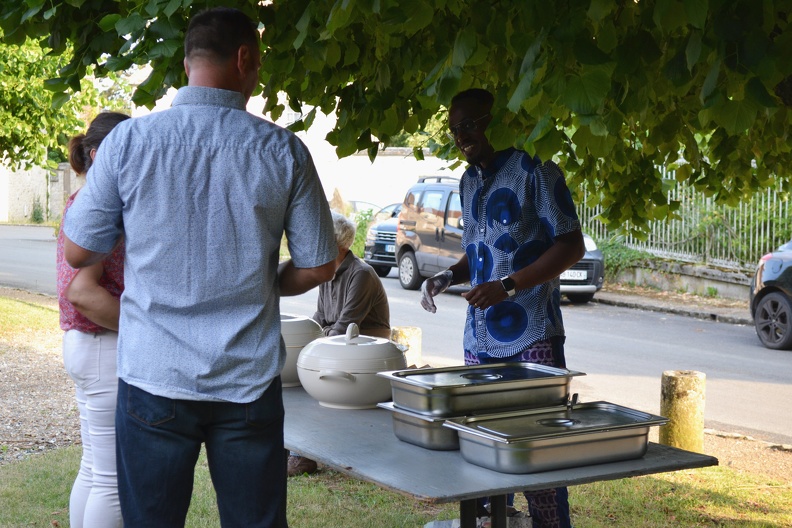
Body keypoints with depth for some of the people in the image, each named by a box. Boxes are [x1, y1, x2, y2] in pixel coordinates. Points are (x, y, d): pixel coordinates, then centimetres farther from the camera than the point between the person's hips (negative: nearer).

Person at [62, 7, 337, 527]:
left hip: (154, 380, 0)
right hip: (250, 385, 0)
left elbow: (79, 252, 1)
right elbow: (319, 265, 1)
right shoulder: (283, 150, -4)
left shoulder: (129, 140, -5)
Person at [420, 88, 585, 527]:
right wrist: (447, 277, 6)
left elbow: (571, 246, -10)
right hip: (479, 339, 7)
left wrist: (507, 286, -19)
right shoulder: (468, 181, 16)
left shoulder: (534, 171, -7)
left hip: (532, 339, -7)